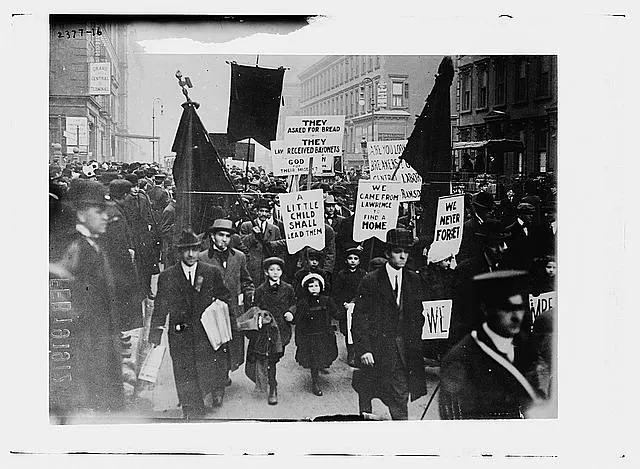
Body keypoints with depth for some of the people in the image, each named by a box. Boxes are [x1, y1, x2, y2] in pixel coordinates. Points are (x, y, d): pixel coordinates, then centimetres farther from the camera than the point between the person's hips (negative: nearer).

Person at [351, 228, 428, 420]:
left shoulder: (413, 280, 8)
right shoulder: (370, 281, -6)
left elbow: (418, 316, 13)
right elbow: (359, 320, -7)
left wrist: (415, 344, 5)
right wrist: (363, 350, -14)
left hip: (404, 348, 3)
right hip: (376, 347, -3)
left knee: (401, 395, 0)